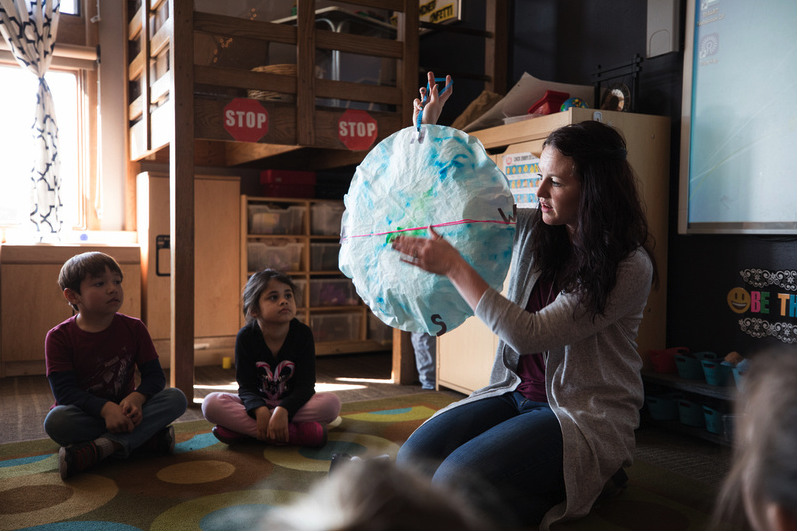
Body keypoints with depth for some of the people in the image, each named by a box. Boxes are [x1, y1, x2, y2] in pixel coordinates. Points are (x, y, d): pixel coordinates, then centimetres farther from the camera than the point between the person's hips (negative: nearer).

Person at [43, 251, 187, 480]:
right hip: (84, 414, -2)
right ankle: (149, 437, -30)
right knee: (56, 420, -35)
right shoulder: (59, 337, -7)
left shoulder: (134, 328, 0)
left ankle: (100, 447, -36)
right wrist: (106, 408, -33)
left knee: (176, 398, -22)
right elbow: (64, 390, -16)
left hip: (124, 411, 2)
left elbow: (155, 376, -3)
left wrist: (137, 398, -27)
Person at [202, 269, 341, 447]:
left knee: (332, 402, -30)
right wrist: (260, 410, -37)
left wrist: (282, 411, -37)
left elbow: (305, 385, -17)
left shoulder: (303, 334, -13)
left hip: (291, 403, 0)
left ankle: (241, 429, -28)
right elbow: (246, 386, -15)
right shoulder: (246, 337, -12)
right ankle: (293, 433, -34)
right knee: (211, 403, -26)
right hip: (256, 403, 0)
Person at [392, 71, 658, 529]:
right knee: (413, 459, -13)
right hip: (518, 393, 6)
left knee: (455, 480, -24)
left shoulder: (629, 266, -16)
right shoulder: (533, 229, 3)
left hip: (587, 416, -6)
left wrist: (454, 267, -24)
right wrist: (428, 129, 4)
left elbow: (529, 334, -23)